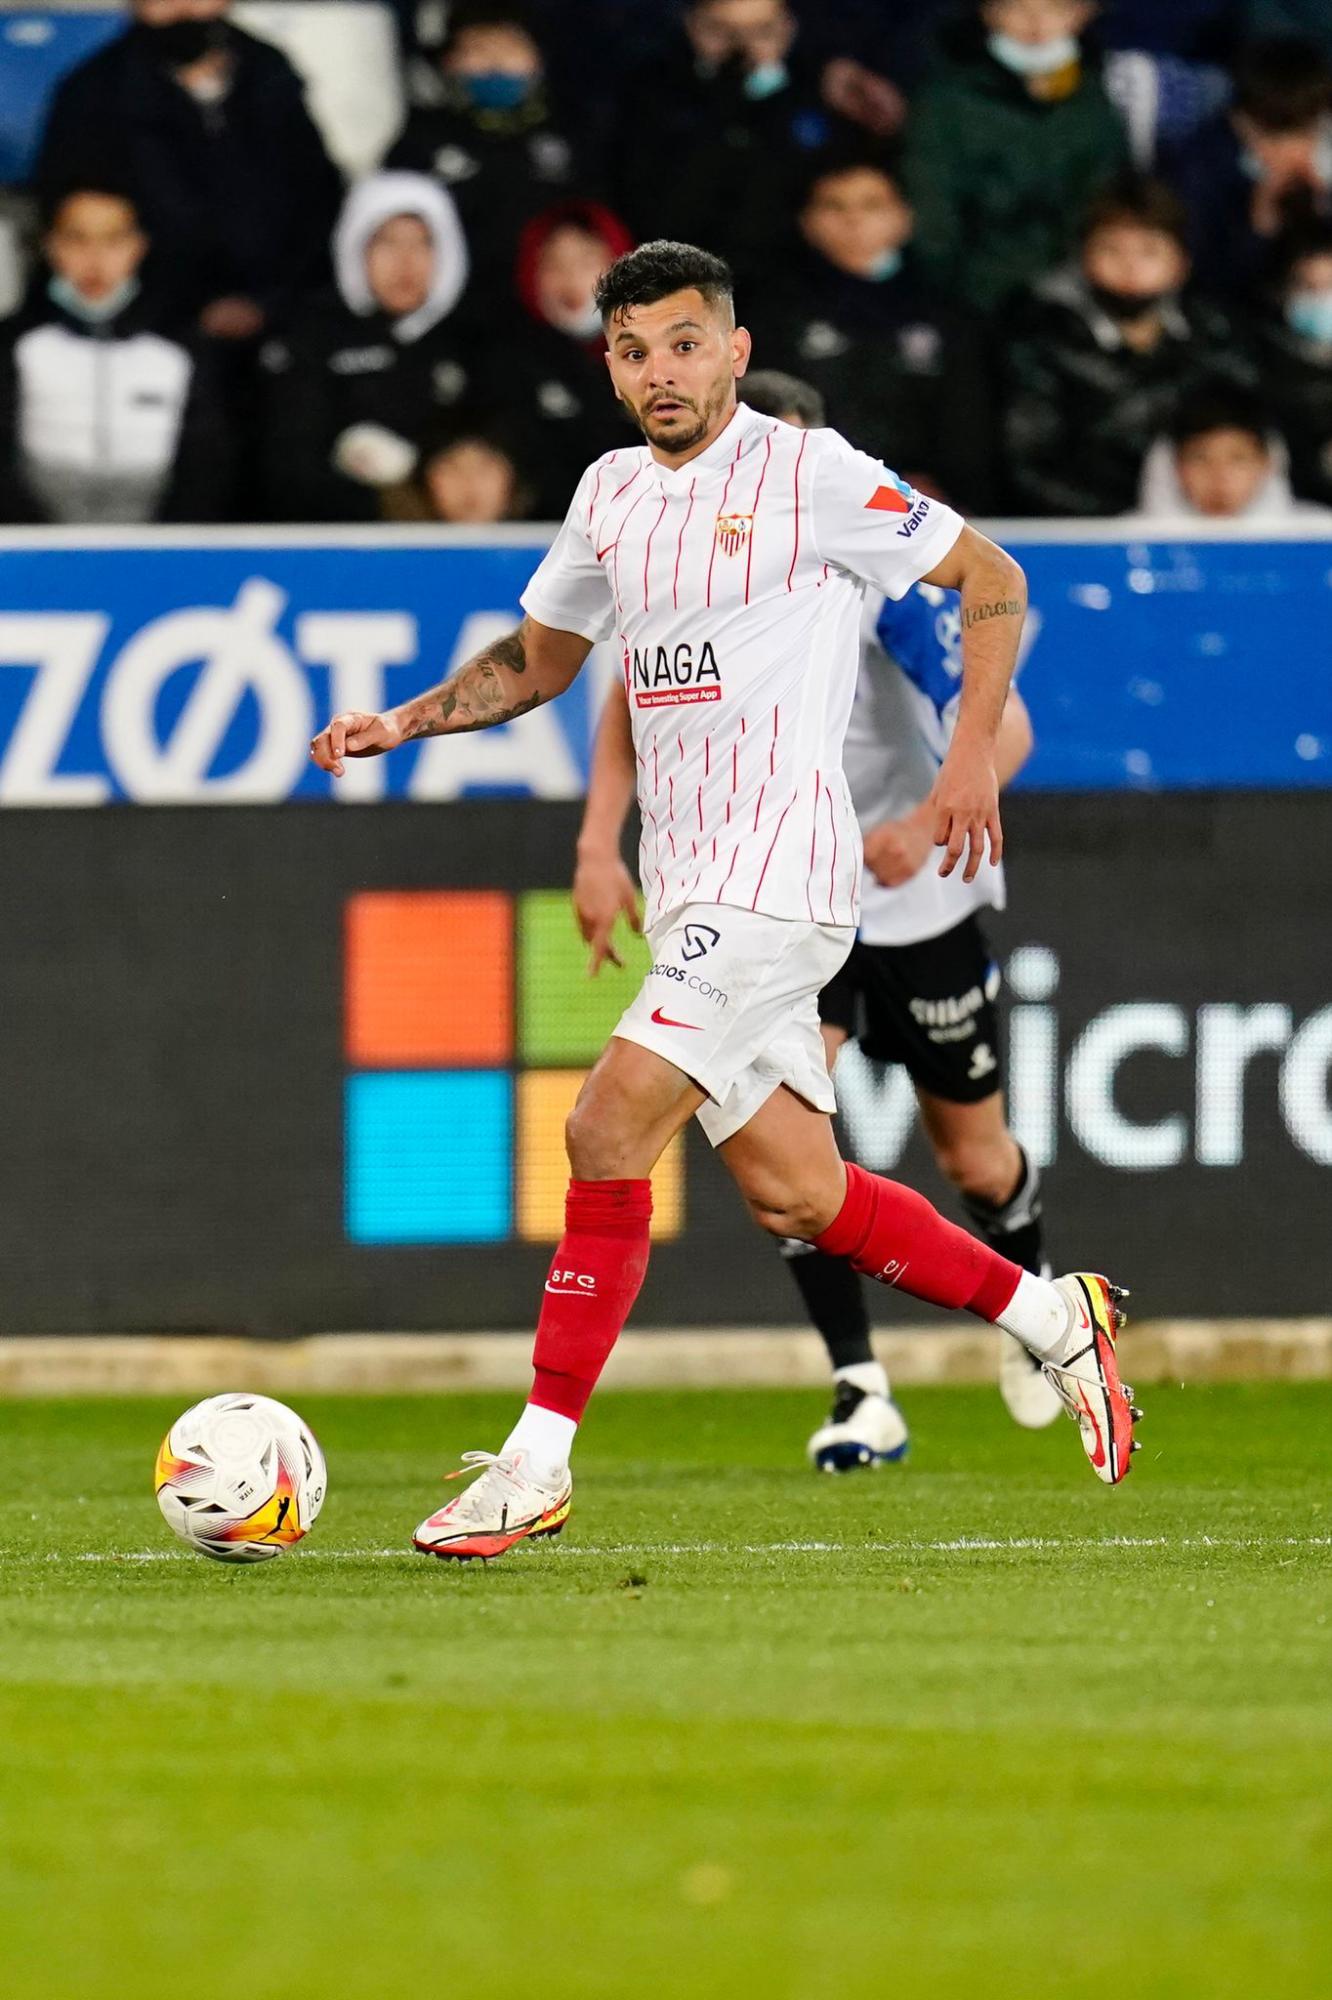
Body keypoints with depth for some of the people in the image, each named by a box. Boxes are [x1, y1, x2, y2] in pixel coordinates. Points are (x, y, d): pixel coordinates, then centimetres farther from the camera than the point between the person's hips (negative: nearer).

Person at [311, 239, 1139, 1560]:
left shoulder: (809, 474, -7)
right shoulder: (611, 495, 13)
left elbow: (991, 581, 2)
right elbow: (538, 658, 27)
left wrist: (973, 751, -7)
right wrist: (404, 722, 11)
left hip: (778, 867, -8)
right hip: (684, 887, 8)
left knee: (609, 1126, -18)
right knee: (792, 1196, 9)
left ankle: (537, 1463, -13)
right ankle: (1052, 1318, 28)